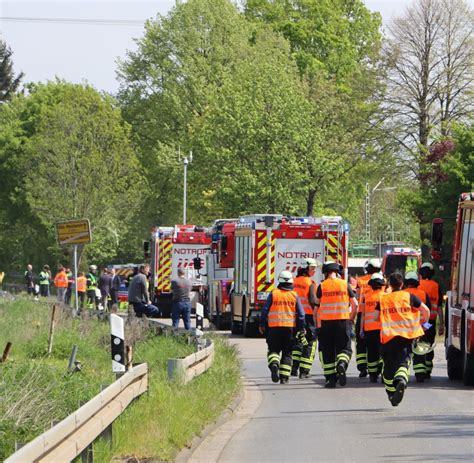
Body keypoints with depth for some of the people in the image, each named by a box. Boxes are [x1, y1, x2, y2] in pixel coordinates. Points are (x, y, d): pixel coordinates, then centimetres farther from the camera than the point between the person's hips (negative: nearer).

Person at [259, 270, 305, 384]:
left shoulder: (273, 294, -1)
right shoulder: (294, 295, 2)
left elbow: (265, 310, -2)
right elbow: (301, 314, 1)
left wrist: (262, 324, 9)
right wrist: (301, 328, 10)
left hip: (274, 327, -1)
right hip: (290, 327, 1)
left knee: (273, 349, 9)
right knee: (287, 353, 10)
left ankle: (274, 364, -22)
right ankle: (284, 377, 6)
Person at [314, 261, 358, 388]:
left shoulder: (321, 286, 0)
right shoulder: (345, 285, 3)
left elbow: (317, 306, 0)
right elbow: (355, 305, 2)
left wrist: (316, 322, 10)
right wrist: (351, 319, 15)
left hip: (326, 321, 0)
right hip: (343, 320, 1)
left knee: (327, 350, 7)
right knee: (344, 347, 9)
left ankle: (330, 379, 5)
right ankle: (342, 364, -22)